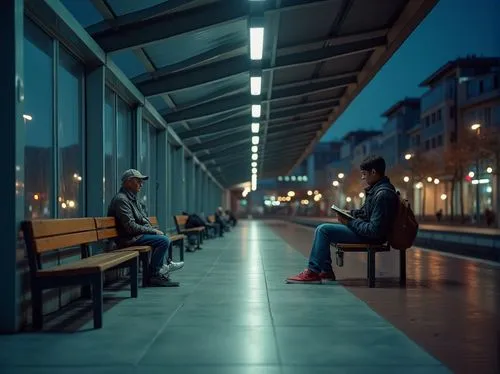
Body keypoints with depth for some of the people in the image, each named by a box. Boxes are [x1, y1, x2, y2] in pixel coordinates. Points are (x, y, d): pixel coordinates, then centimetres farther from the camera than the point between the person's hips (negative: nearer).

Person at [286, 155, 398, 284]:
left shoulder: (383, 194, -24)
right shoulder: (377, 188, 8)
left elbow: (375, 230, -26)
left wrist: (350, 223, -18)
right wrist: (350, 213, 6)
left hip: (371, 237, -11)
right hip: (365, 229, 11)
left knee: (323, 230, -14)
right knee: (322, 229, 13)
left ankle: (313, 272, -7)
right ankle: (326, 272, 10)